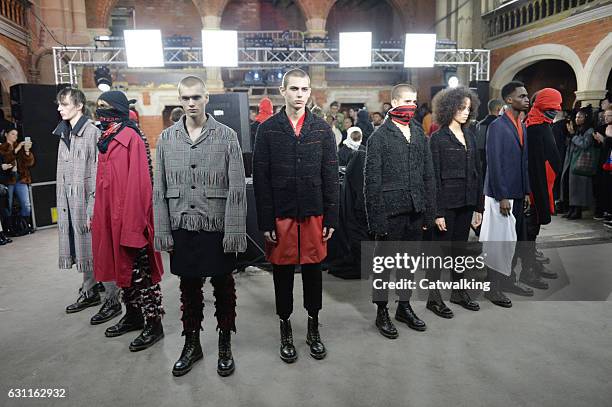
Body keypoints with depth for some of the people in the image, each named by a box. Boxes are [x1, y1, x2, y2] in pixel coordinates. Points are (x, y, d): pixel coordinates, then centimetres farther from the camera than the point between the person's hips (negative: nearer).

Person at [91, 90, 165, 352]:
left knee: (139, 271, -1)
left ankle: (153, 324, 10)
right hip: (110, 215, 9)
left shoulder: (131, 137, -13)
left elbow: (138, 183, -18)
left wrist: (132, 222, -19)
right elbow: (103, 182, 16)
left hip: (129, 216, -9)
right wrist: (98, 214, 14)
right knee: (123, 268, 16)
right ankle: (133, 315, 30)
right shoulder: (107, 138, 13)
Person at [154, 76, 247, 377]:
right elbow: (160, 190, 6)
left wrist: (234, 231, -12)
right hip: (182, 228, 3)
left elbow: (237, 189, -7)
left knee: (223, 287, 10)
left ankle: (225, 344, 30)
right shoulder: (166, 139, 5)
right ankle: (191, 343, 34)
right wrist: (162, 231, 1)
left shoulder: (227, 136, -4)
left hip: (218, 228, -2)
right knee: (189, 287, 15)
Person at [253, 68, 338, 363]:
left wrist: (331, 218, -2)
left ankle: (313, 326, 30)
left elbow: (331, 177, 3)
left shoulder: (322, 129, 4)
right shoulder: (268, 129, 0)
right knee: (282, 272, 10)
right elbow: (260, 179, -3)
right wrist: (265, 222, -7)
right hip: (280, 215, -1)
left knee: (313, 270, 12)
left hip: (314, 214, 1)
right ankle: (285, 328, 29)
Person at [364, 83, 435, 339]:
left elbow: (428, 176, 13)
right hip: (390, 211, -5)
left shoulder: (420, 135, 12)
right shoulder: (379, 137, -5)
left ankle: (404, 306, 32)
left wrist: (428, 212, 7)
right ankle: (382, 312, 21)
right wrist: (377, 219, -14)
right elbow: (372, 181, -9)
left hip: (415, 211, 6)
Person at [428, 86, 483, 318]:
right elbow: (434, 176, -11)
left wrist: (478, 206, 9)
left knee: (460, 248, 15)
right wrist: (438, 211, -15)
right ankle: (434, 298, 11)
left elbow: (477, 172, 13)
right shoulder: (438, 138, -7)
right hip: (446, 203, -6)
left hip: (466, 203, 6)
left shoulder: (469, 136, 12)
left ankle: (459, 292, 28)